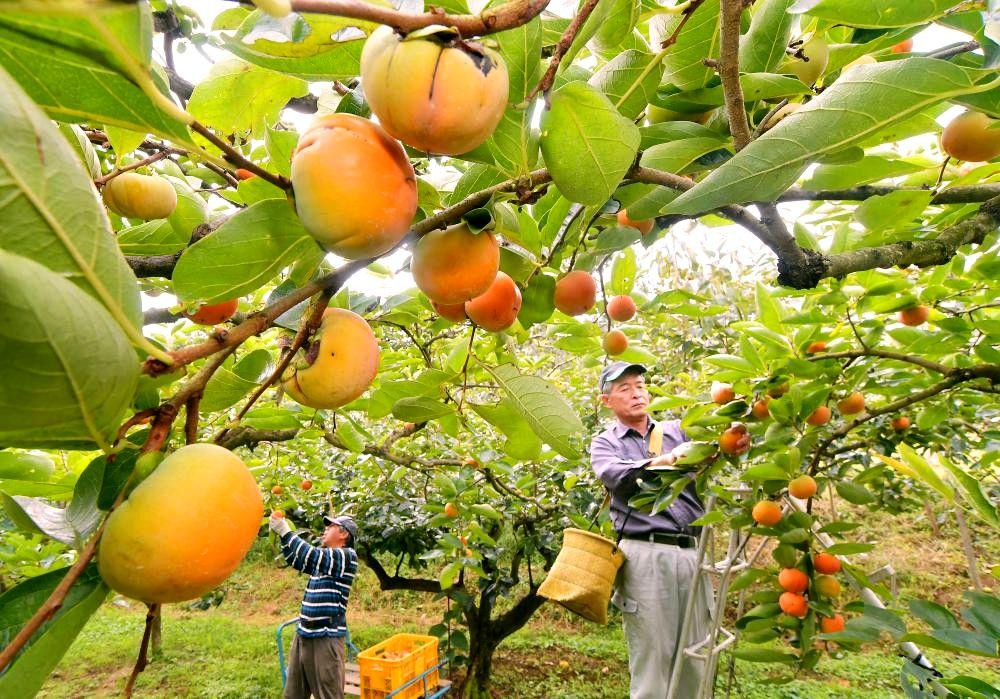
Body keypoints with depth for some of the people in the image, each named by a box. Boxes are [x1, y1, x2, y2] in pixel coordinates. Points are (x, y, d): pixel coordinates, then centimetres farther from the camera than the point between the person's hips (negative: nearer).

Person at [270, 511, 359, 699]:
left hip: (326, 639, -8)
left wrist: (285, 531, -21)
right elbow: (296, 559, 20)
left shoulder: (348, 556, -12)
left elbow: (313, 556, -24)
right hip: (303, 635, 8)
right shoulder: (323, 556, 15)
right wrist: (281, 531, 5)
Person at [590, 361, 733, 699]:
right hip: (646, 554, -3)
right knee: (651, 657, 2)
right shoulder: (605, 443, 8)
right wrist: (664, 461, -30)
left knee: (695, 657, 11)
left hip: (691, 552, 3)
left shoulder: (677, 431, 16)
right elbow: (615, 475, -14)